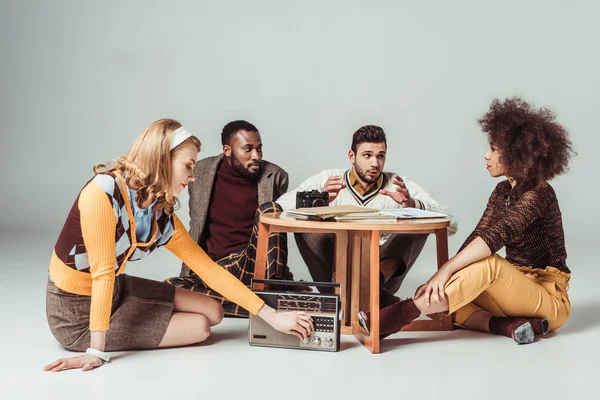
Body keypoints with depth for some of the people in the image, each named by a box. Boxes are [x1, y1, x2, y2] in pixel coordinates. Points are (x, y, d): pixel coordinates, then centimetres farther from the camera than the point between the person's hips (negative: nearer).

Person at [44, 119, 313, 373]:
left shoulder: (162, 218, -7)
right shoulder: (103, 192, -28)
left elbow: (210, 269, -4)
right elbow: (102, 273, -29)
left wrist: (273, 317, -4)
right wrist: (97, 352, -27)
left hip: (116, 291, 7)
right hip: (77, 313, -7)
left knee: (213, 312, 6)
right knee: (199, 327, -5)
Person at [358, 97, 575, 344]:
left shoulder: (537, 194, -17)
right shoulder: (502, 191, 8)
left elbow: (495, 236, -33)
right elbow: (477, 237, -2)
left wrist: (447, 269, -40)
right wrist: (444, 277, -17)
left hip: (549, 300, -8)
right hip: (515, 291, 8)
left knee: (487, 264, -36)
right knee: (439, 296, -12)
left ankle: (392, 318, -40)